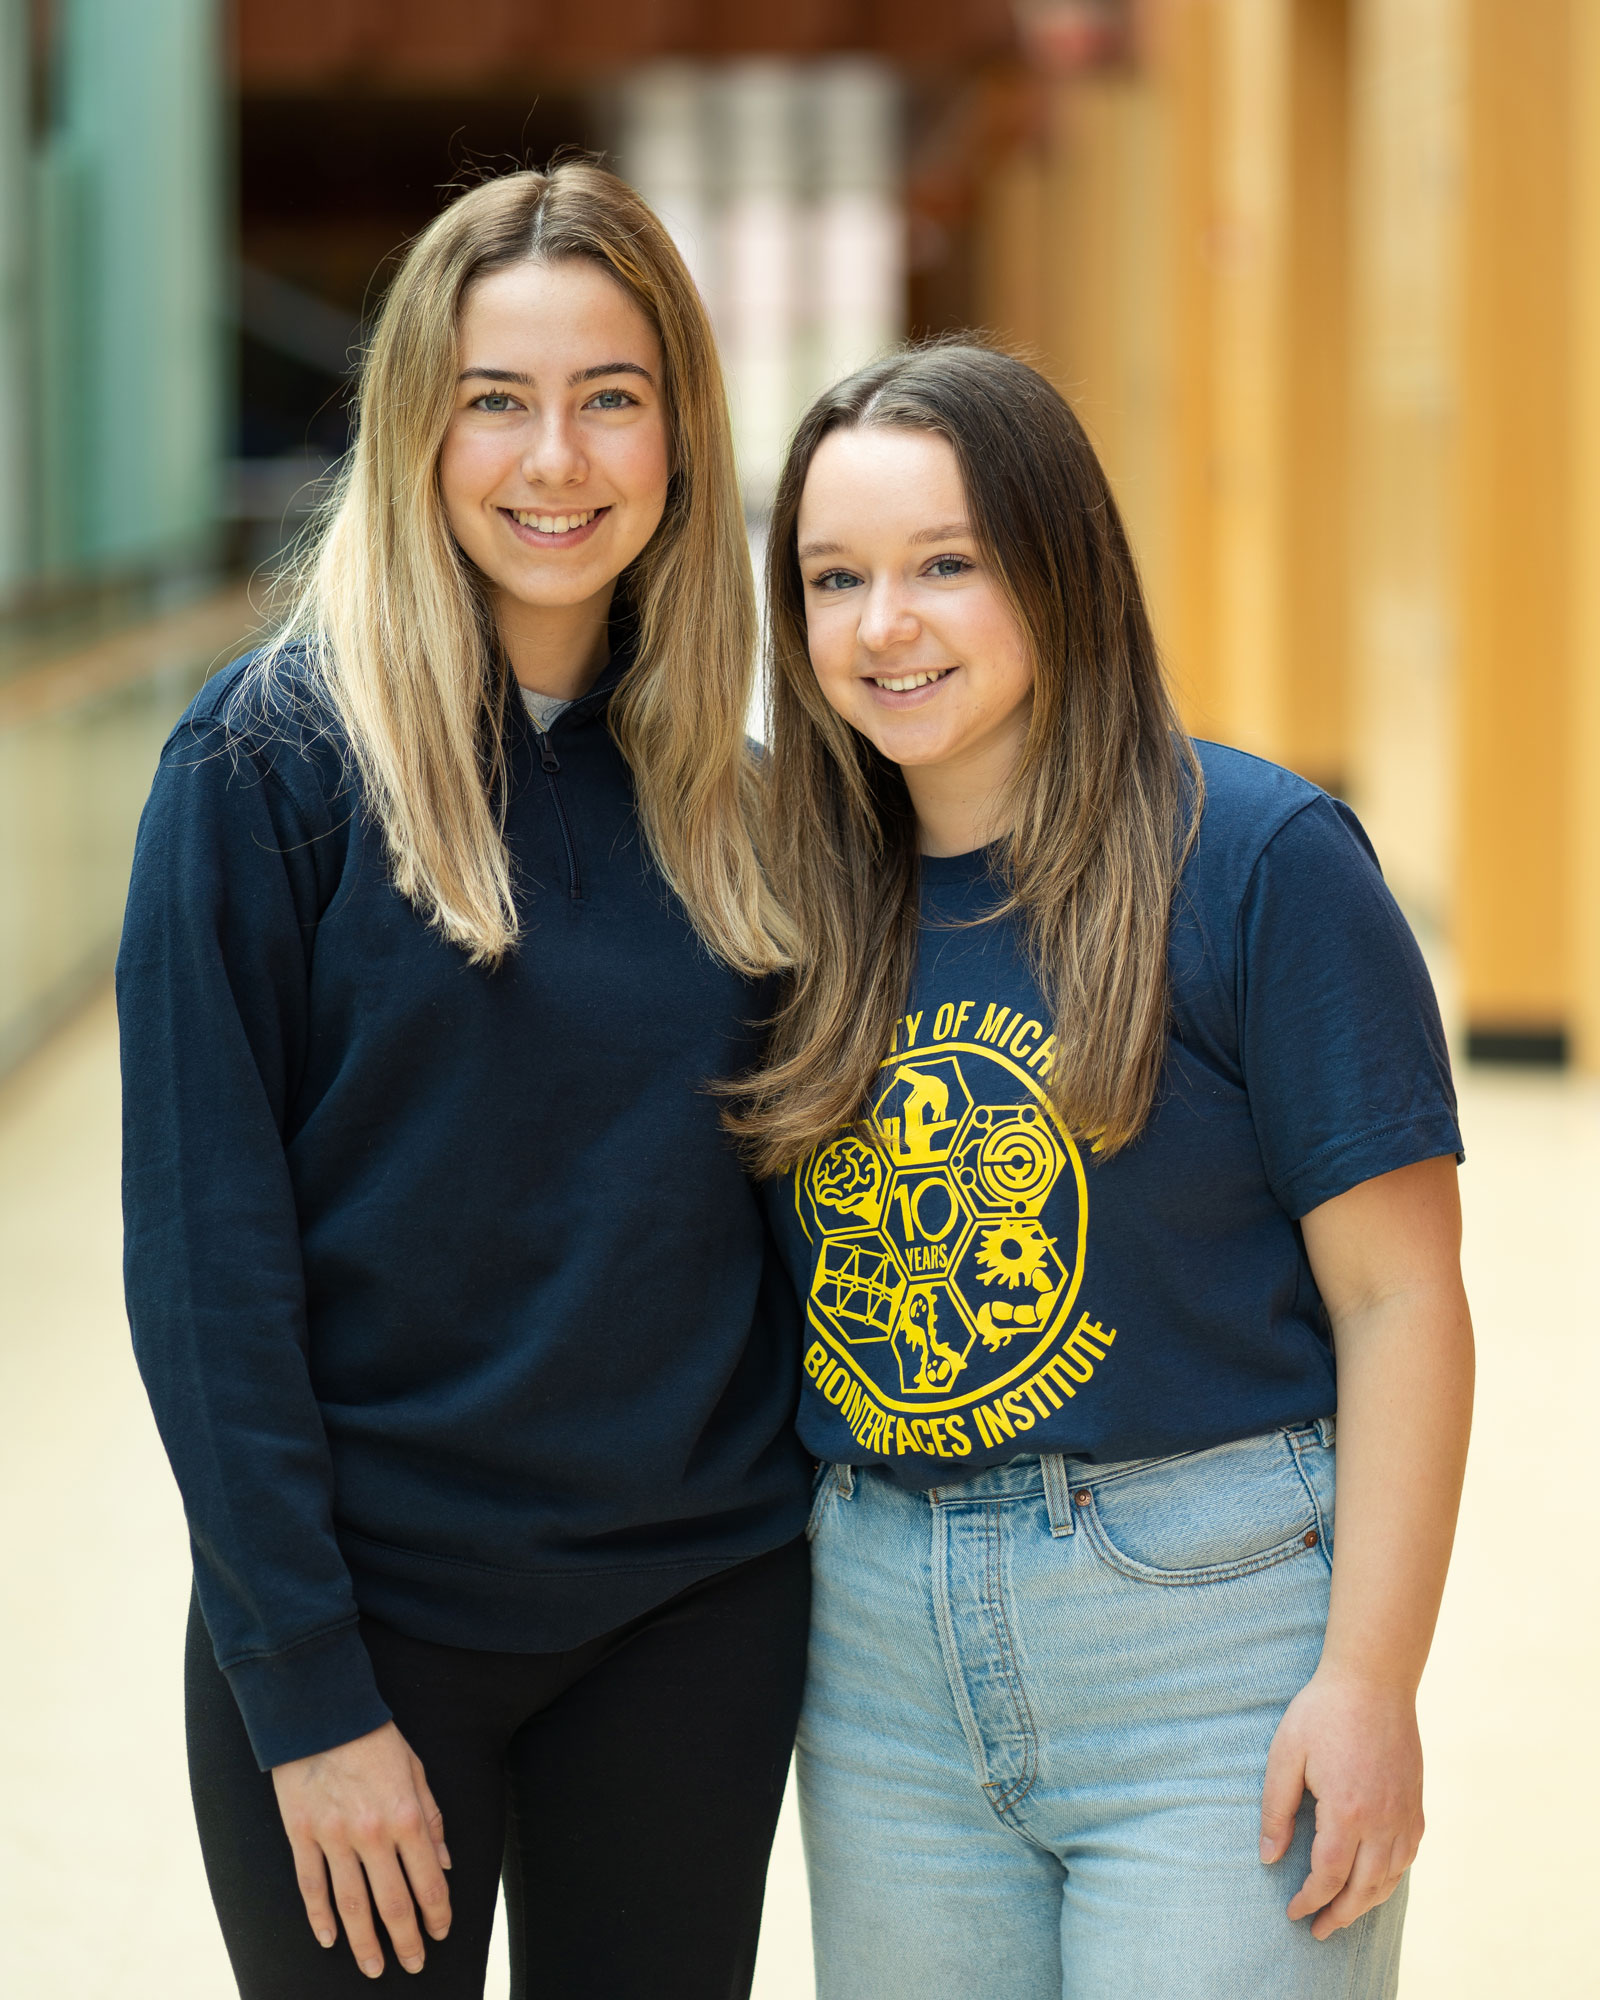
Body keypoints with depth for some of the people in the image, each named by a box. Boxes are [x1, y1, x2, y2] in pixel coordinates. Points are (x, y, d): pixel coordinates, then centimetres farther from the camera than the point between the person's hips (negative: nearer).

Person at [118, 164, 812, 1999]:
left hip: (698, 1619, 4)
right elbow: (202, 1247, -12)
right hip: (369, 1617, -4)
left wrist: (805, 1523, 4)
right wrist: (309, 1691, -14)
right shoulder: (274, 755, -9)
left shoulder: (718, 785, 5)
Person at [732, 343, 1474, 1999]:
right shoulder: (809, 898, 8)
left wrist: (1370, 1679, -14)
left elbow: (1398, 1297, -10)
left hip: (1209, 1629, -5)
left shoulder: (1255, 857, -8)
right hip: (880, 1645, 5)